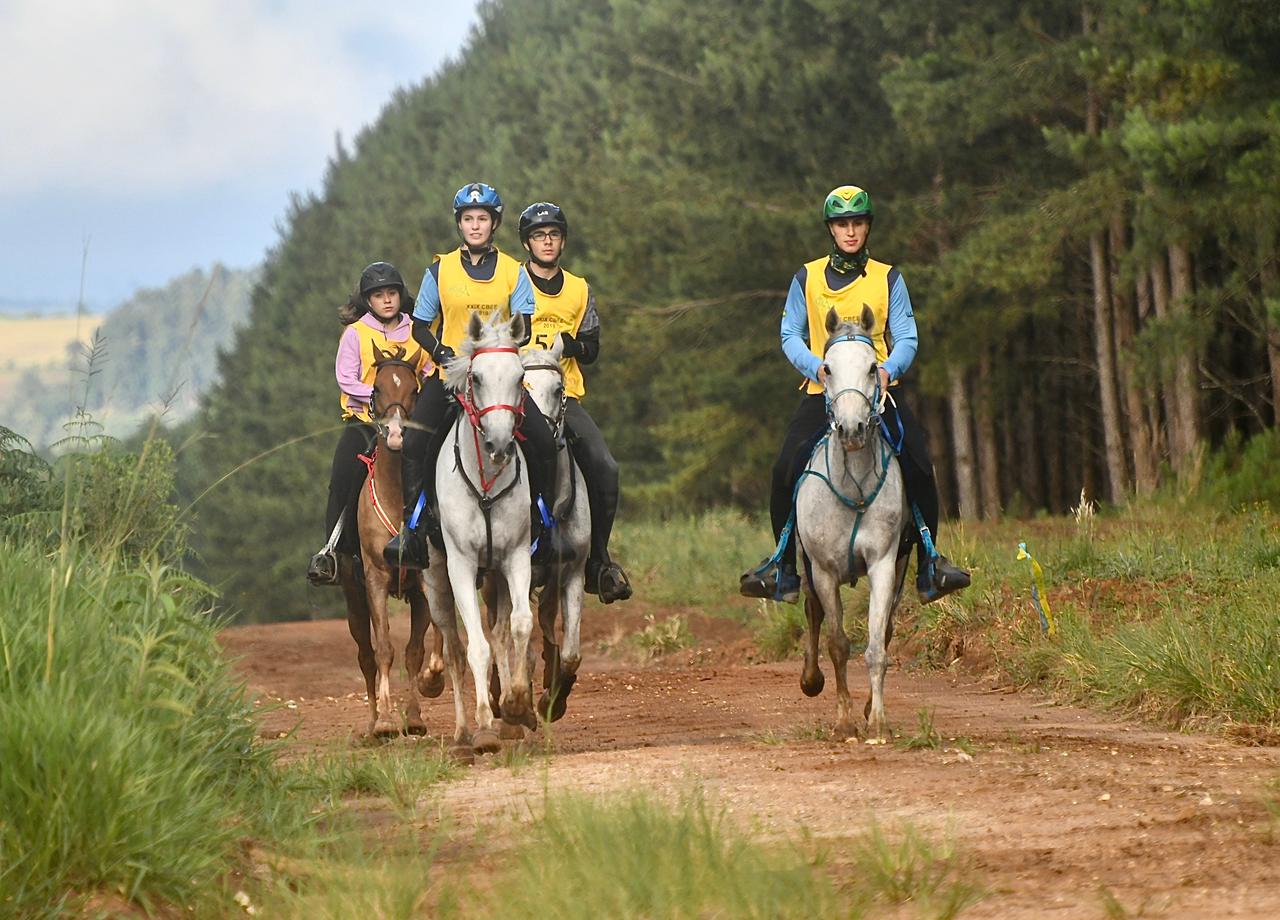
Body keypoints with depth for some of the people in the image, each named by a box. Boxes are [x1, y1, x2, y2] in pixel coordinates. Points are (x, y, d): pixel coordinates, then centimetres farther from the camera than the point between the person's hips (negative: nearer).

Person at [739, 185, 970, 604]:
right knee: (786, 471, -16)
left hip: (879, 388, 0)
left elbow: (906, 337, 3)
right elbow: (790, 334, 6)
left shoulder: (888, 278, 8)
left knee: (919, 470, -16)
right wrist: (817, 366, -14)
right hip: (822, 391, 0)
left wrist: (889, 369, -19)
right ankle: (785, 566, -3)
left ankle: (929, 563, -4)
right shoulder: (807, 277, 9)